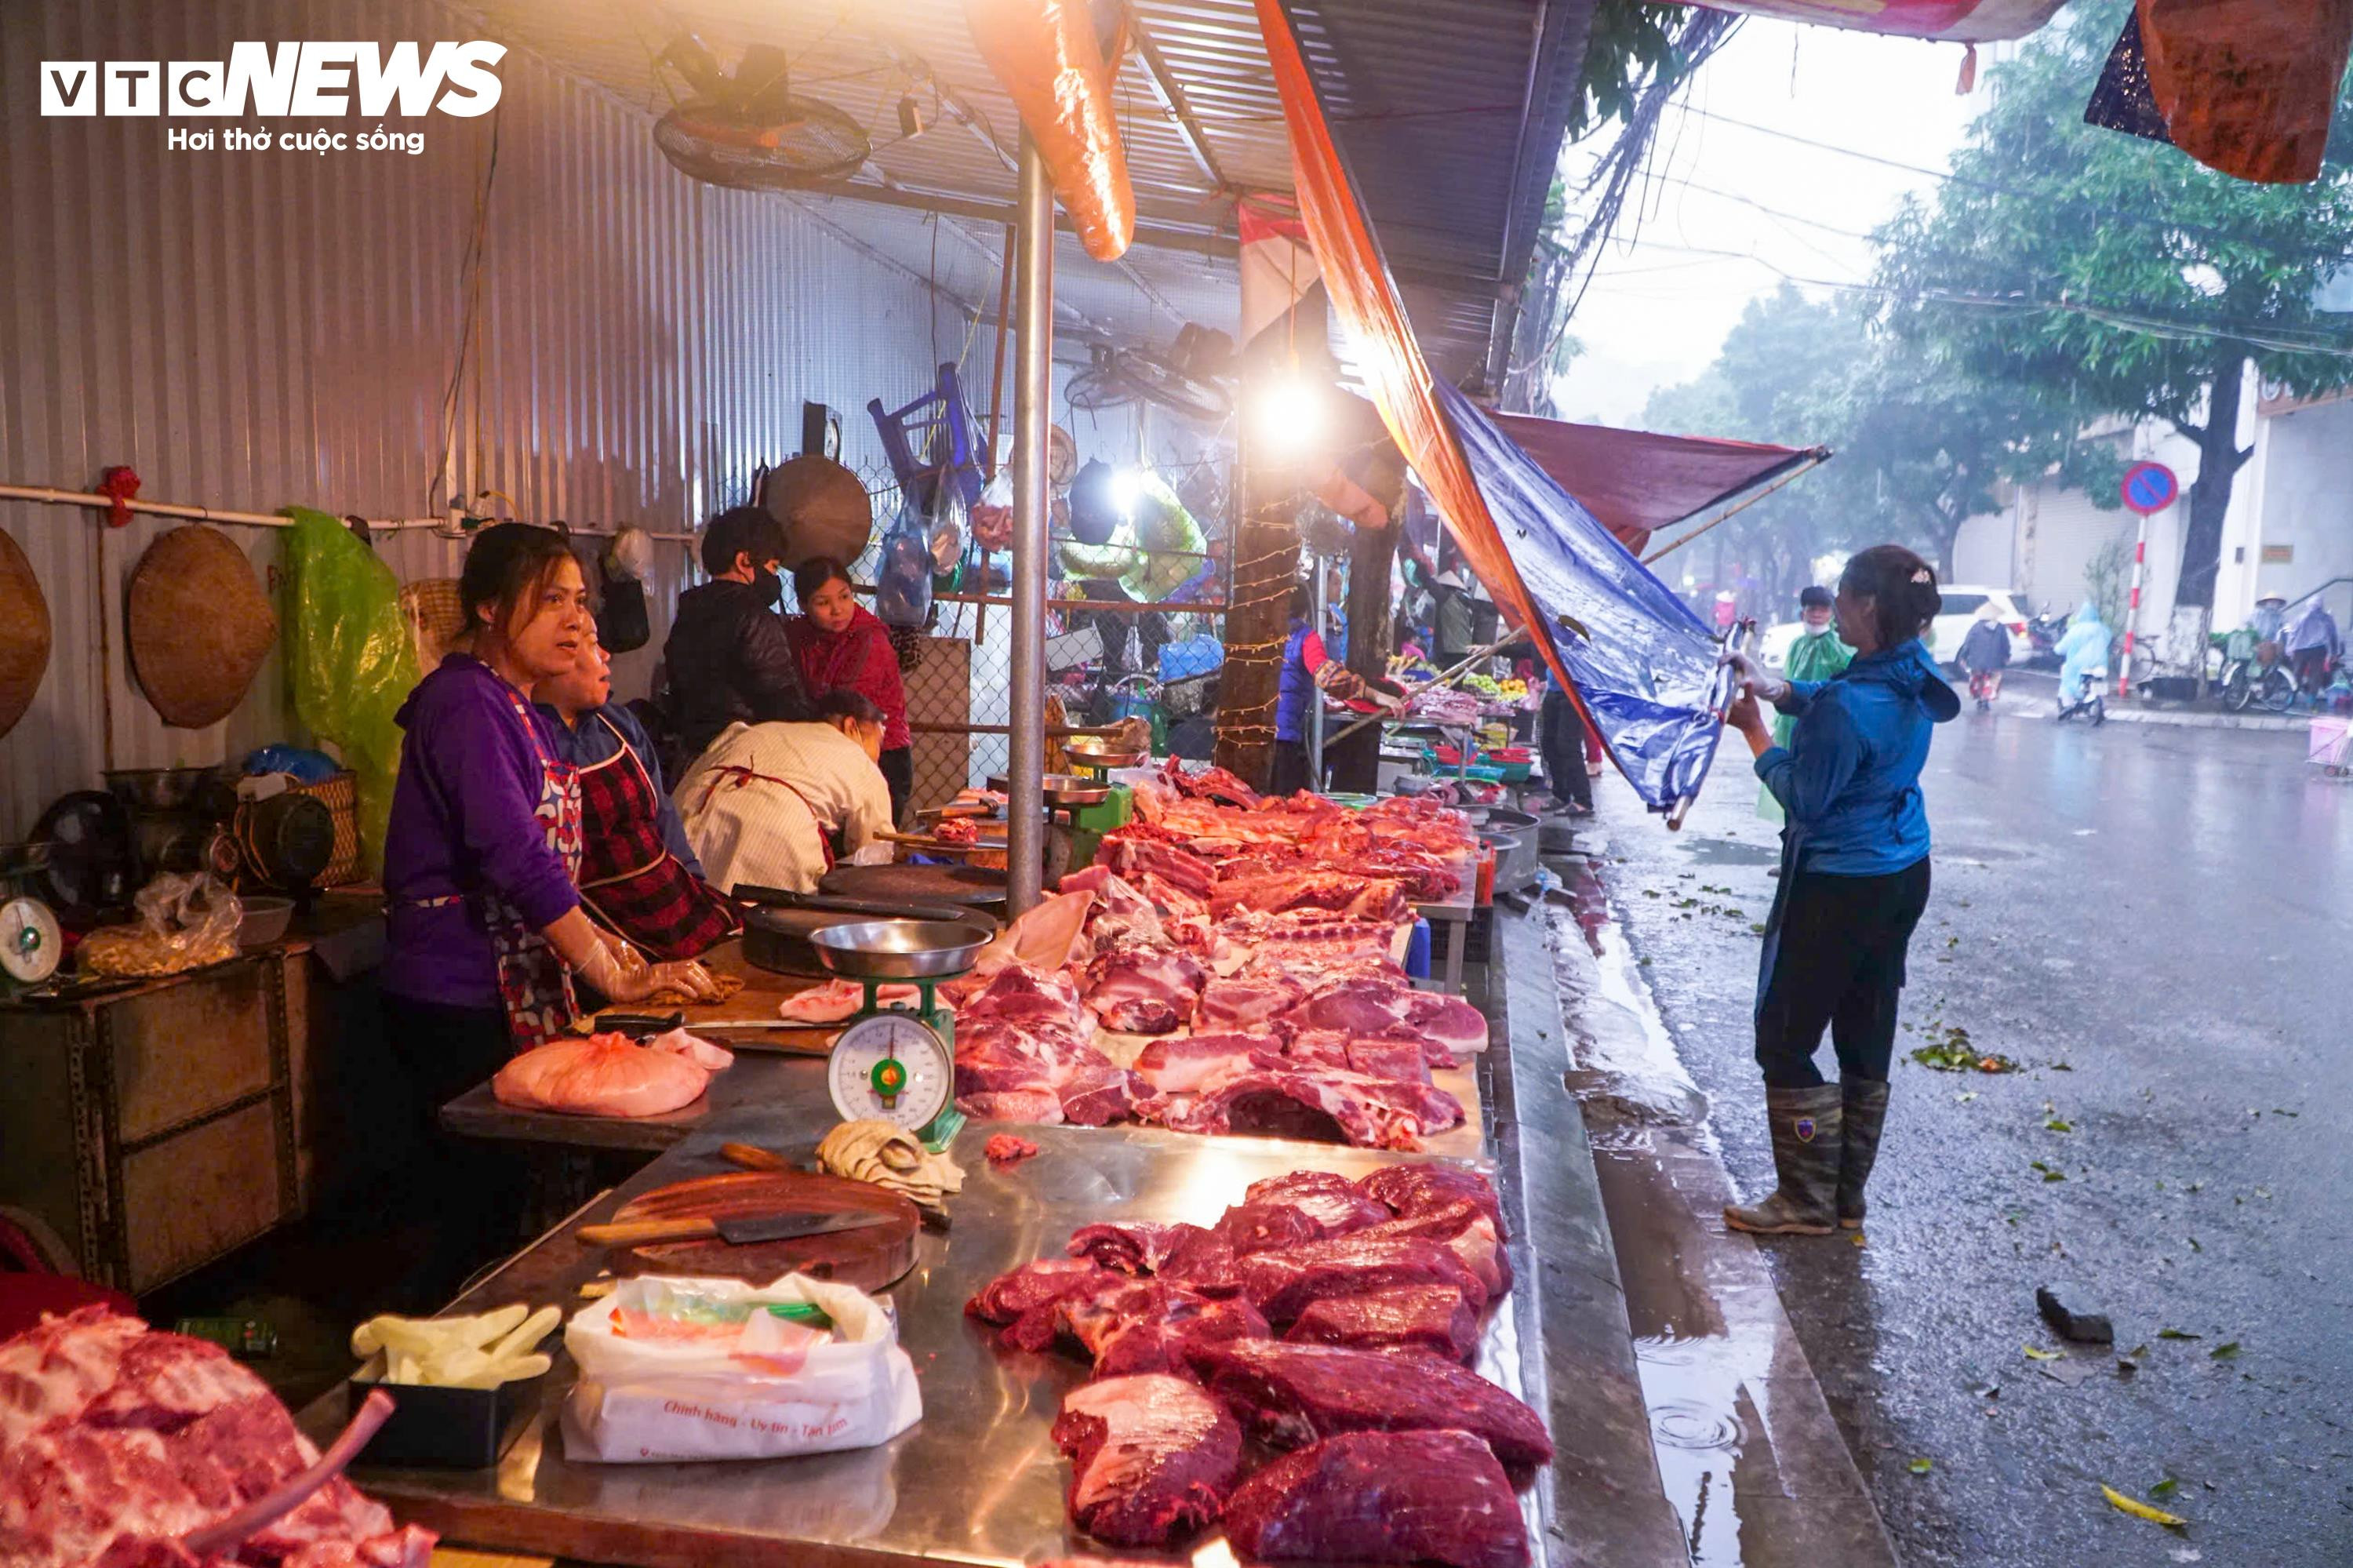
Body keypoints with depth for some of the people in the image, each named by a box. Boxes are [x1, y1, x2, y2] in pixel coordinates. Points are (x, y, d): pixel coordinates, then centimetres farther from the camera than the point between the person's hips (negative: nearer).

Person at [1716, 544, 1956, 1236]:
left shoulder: (1849, 706, -26)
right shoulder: (1913, 677, 2)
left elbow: (1804, 800, -18)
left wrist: (1756, 732, -8)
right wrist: (1775, 687, 2)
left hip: (1839, 888, -9)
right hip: (1902, 875, 9)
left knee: (1784, 1039, 3)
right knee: (1866, 1042, 15)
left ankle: (1808, 1202, 11)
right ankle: (1848, 1197, 27)